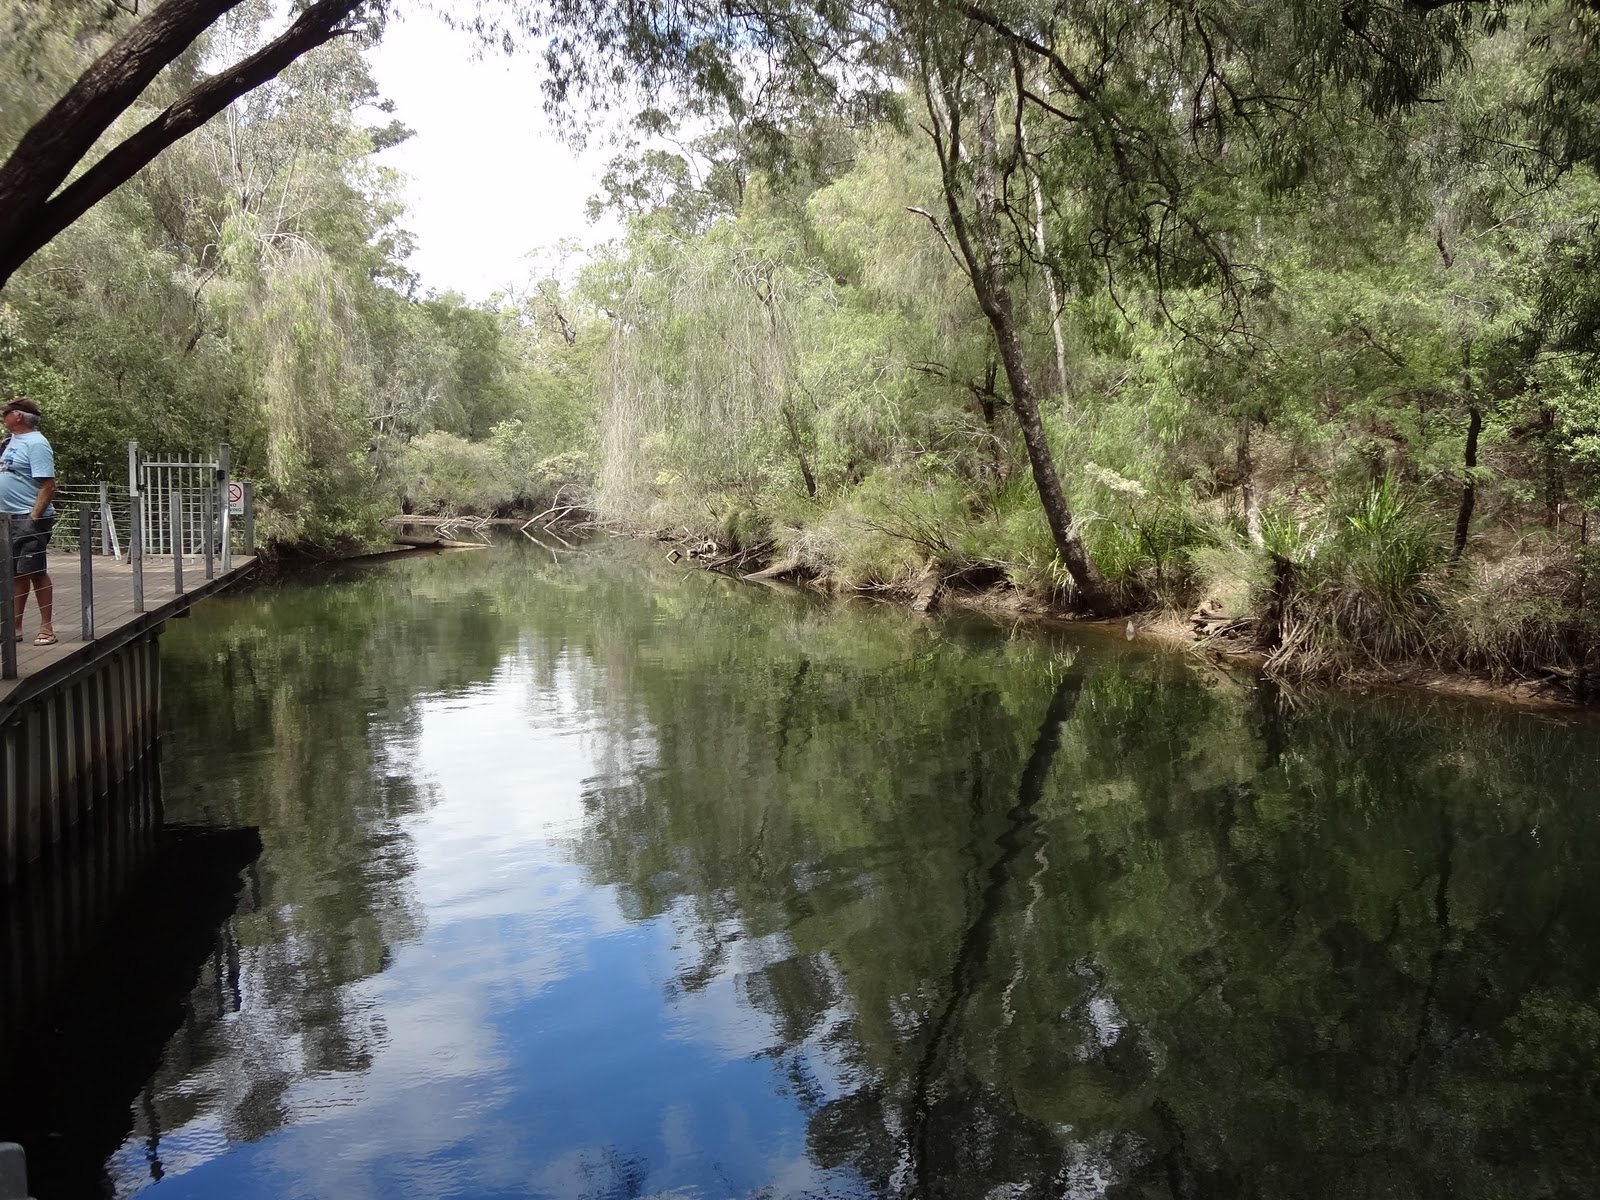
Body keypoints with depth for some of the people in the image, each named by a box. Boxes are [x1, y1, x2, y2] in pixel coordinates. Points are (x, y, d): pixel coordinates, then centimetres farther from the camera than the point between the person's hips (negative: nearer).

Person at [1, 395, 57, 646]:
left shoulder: (36, 444, -15)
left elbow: (48, 485, -21)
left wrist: (34, 518, -24)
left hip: (29, 519, -9)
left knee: (35, 572, -6)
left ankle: (47, 628, 0)